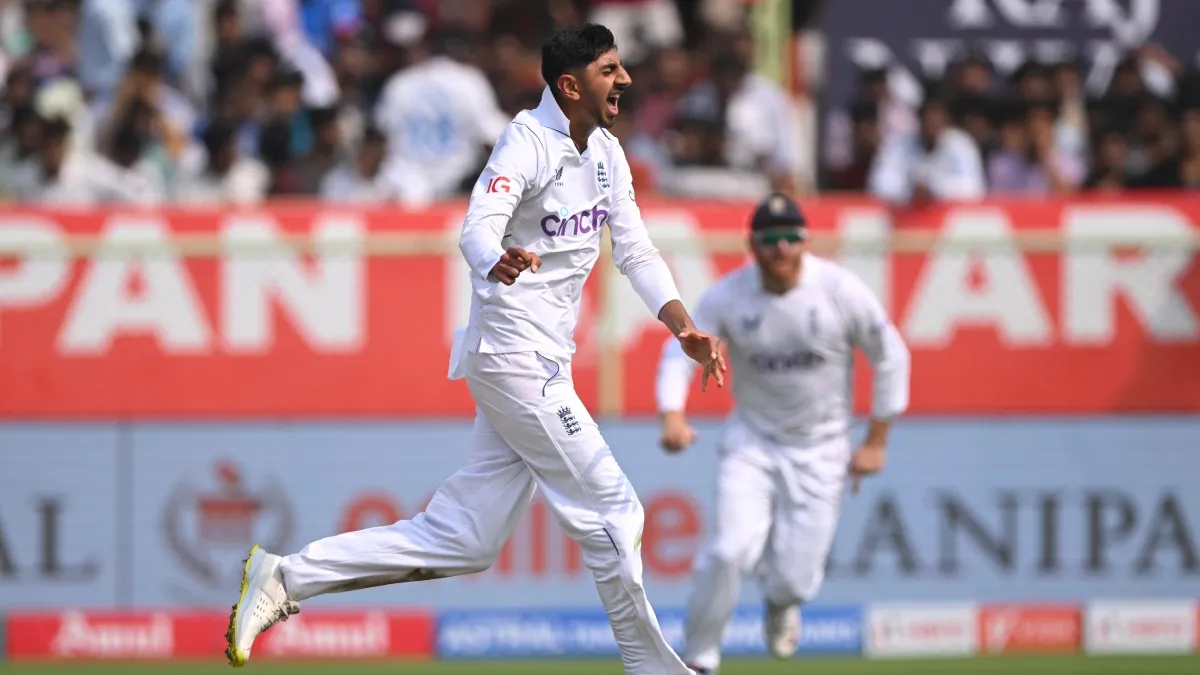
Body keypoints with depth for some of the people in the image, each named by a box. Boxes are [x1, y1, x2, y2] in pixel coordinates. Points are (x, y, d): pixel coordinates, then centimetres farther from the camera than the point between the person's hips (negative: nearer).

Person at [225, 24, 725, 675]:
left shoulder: (606, 152, 12)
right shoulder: (527, 142, -15)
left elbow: (635, 251, 16)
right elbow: (478, 229, -30)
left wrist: (683, 326, 2)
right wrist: (498, 263, -53)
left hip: (545, 365, 9)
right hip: (514, 358, -9)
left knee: (461, 541, 5)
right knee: (612, 512, -6)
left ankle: (288, 577, 8)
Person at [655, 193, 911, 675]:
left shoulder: (842, 291, -14)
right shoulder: (727, 296, -12)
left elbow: (890, 357, -3)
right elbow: (681, 351, -11)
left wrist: (876, 442, -2)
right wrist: (673, 416, -32)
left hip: (820, 450, 0)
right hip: (752, 441, 0)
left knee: (794, 578, -3)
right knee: (730, 552, -20)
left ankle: (780, 600, 37)